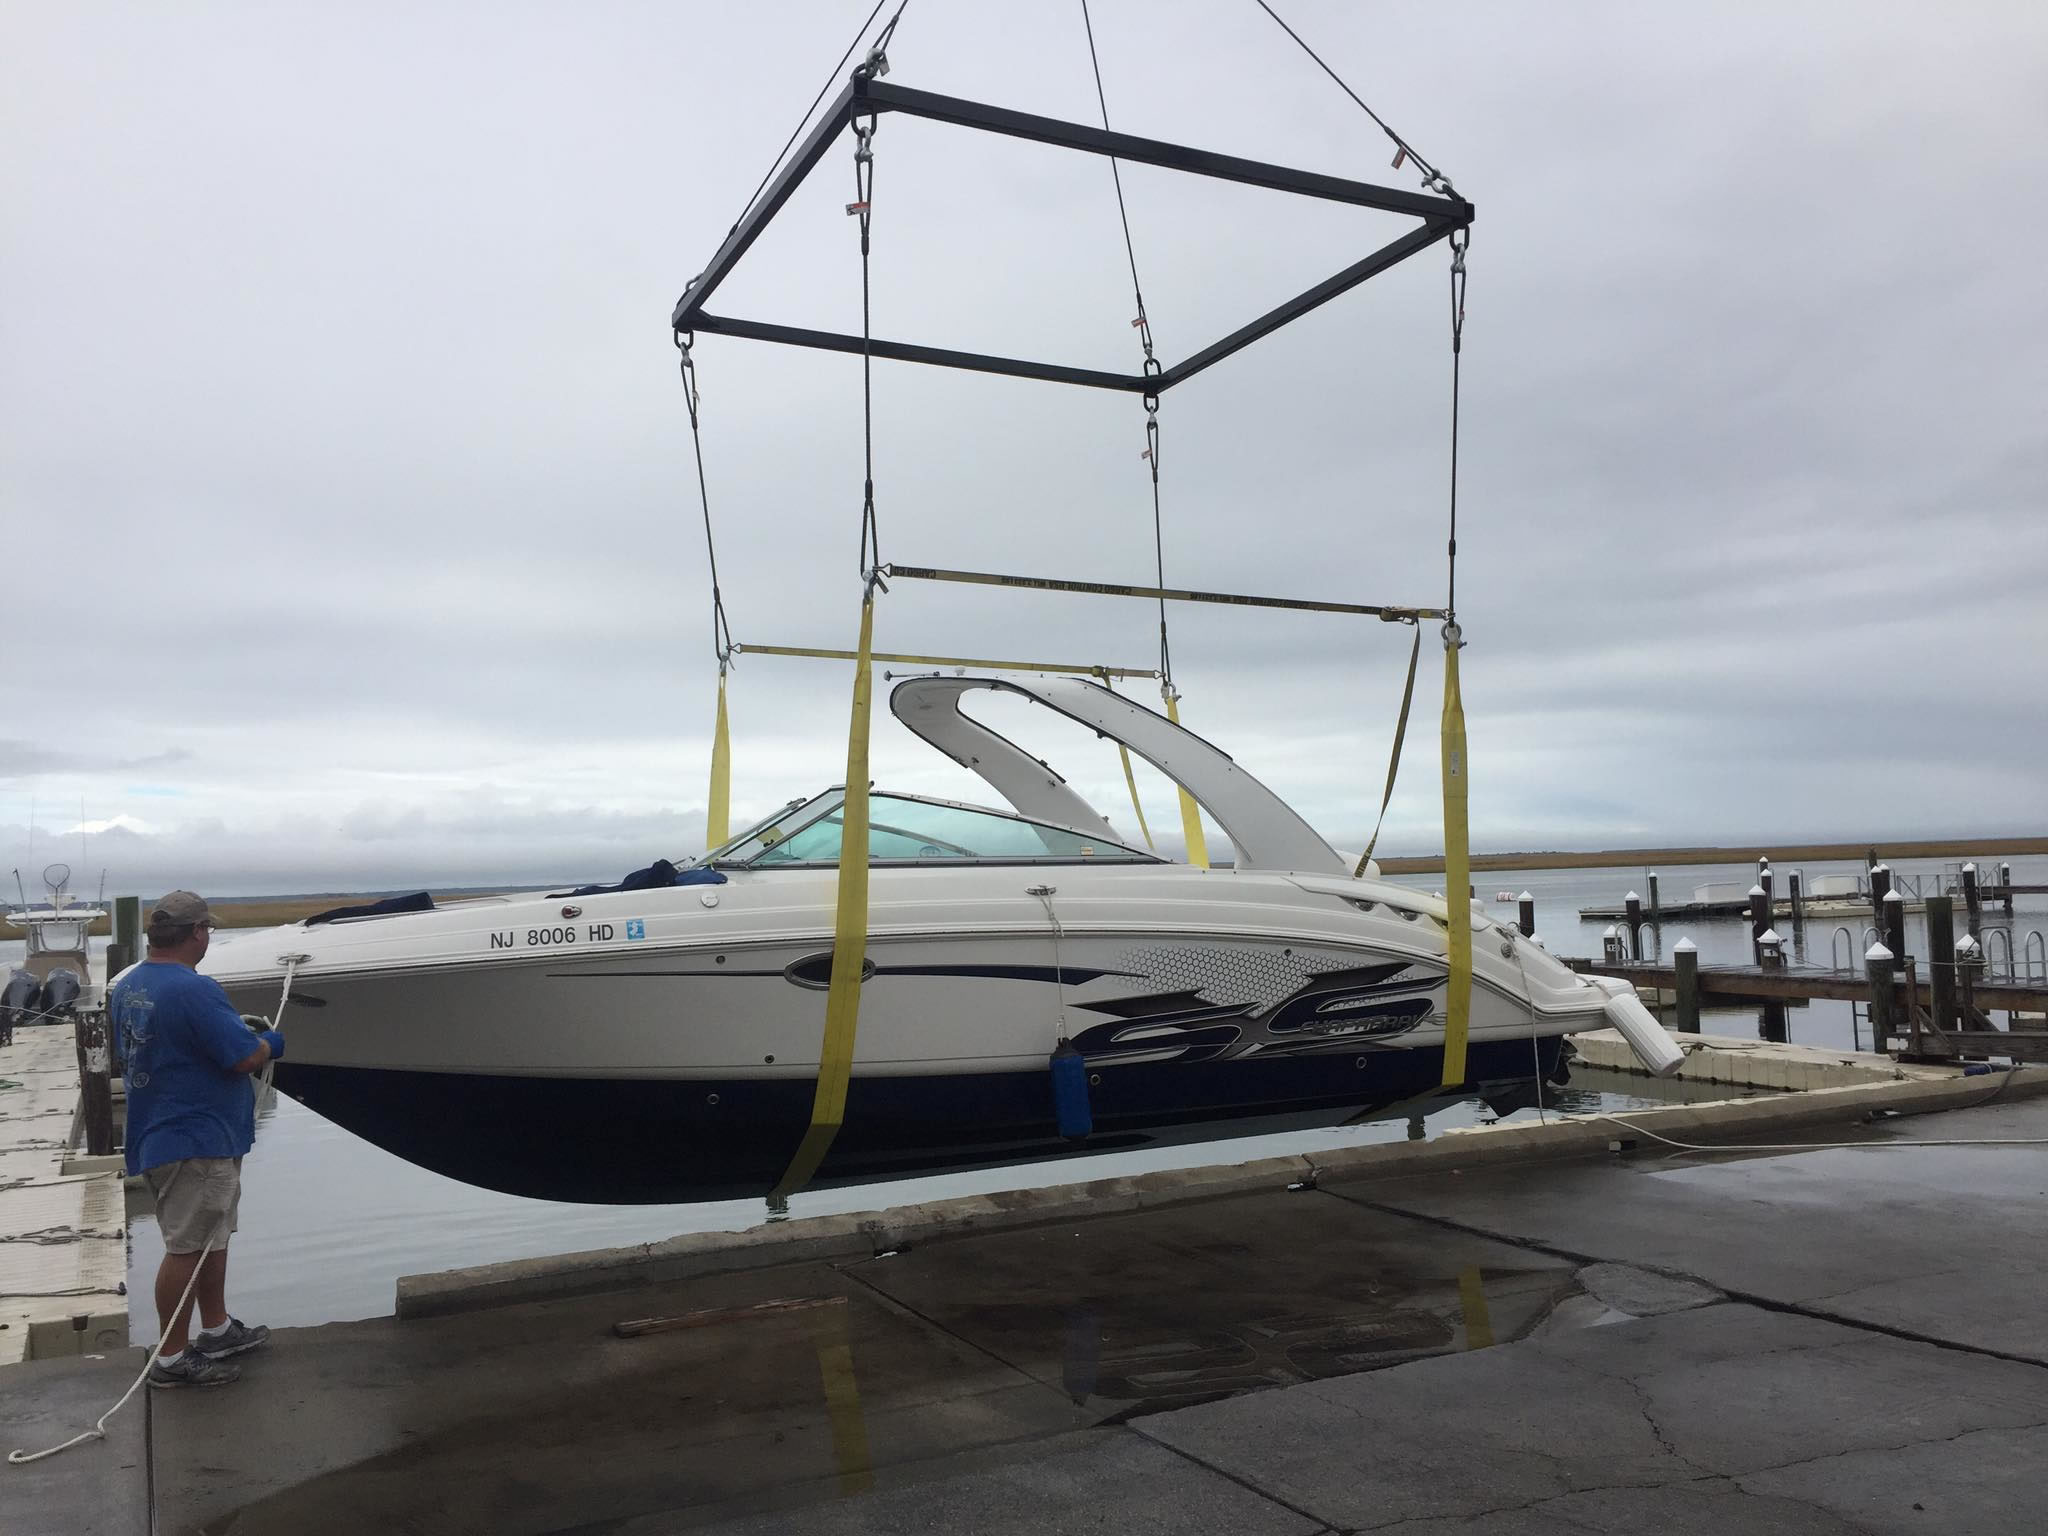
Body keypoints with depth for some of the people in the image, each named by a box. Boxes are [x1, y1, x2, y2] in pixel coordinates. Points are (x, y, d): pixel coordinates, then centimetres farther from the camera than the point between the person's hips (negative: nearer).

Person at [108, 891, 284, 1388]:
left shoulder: (126, 987, 7)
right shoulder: (193, 990, -24)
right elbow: (245, 1057, -24)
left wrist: (239, 1030, 18)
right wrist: (270, 1043, -3)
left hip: (160, 1133, 10)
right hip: (198, 1140, -10)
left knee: (212, 1236, 22)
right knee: (187, 1248, 0)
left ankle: (216, 1329, 34)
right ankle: (171, 1358, 10)